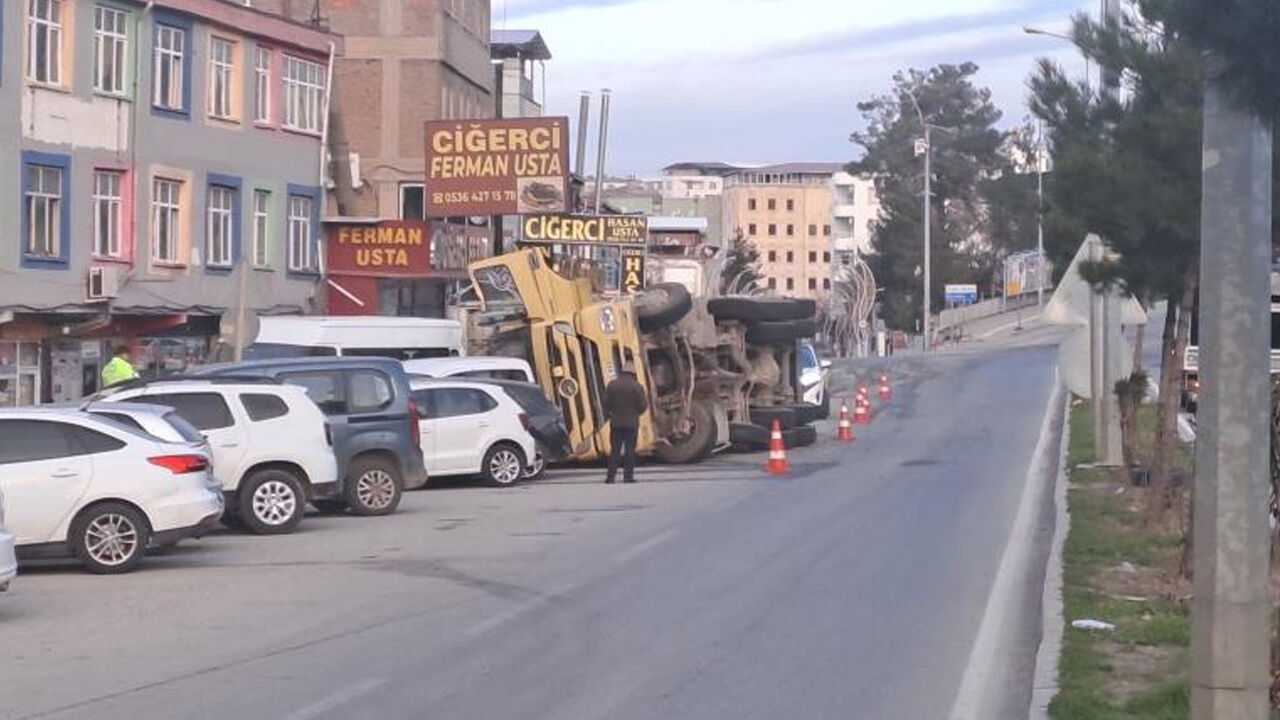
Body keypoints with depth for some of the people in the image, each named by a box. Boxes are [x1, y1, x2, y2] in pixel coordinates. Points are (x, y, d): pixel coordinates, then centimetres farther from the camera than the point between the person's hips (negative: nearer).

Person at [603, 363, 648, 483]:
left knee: (615, 450, 6)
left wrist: (607, 416, 14)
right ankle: (628, 476, -2)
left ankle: (611, 475, 1)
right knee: (630, 450, 2)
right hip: (631, 423, -2)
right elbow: (642, 406, -7)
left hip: (616, 423, 2)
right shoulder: (637, 386, -5)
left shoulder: (612, 385, 2)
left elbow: (606, 404, 1)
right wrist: (646, 398, 14)